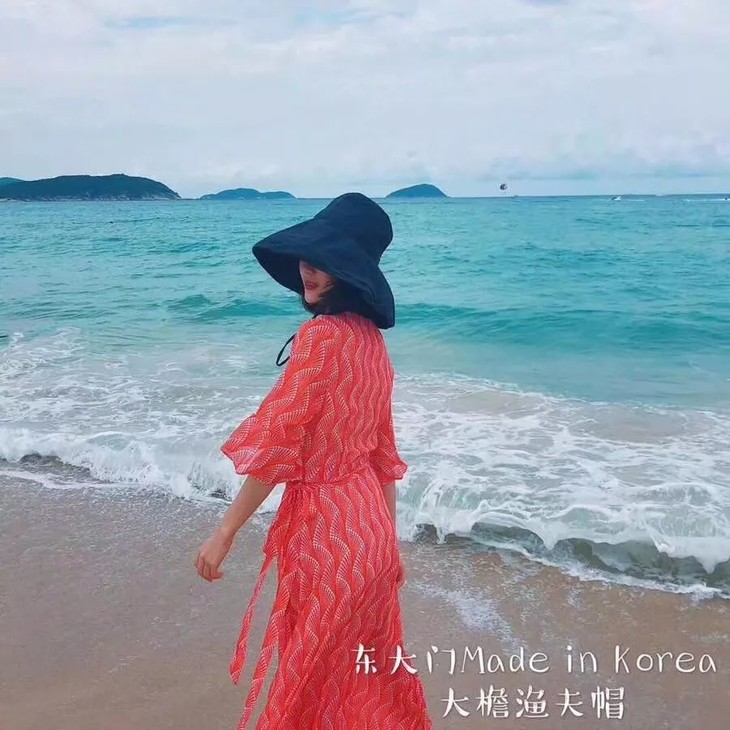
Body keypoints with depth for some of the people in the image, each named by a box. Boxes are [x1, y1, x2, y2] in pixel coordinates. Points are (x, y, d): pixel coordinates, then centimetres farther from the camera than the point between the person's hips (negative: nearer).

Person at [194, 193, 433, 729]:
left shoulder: (321, 335, -21)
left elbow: (276, 448, -20)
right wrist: (388, 540, 17)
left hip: (326, 530, -8)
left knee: (317, 682, 13)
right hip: (368, 524, 8)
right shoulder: (372, 339, 5)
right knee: (370, 671, 24)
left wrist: (224, 534, -11)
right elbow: (383, 450, 10)